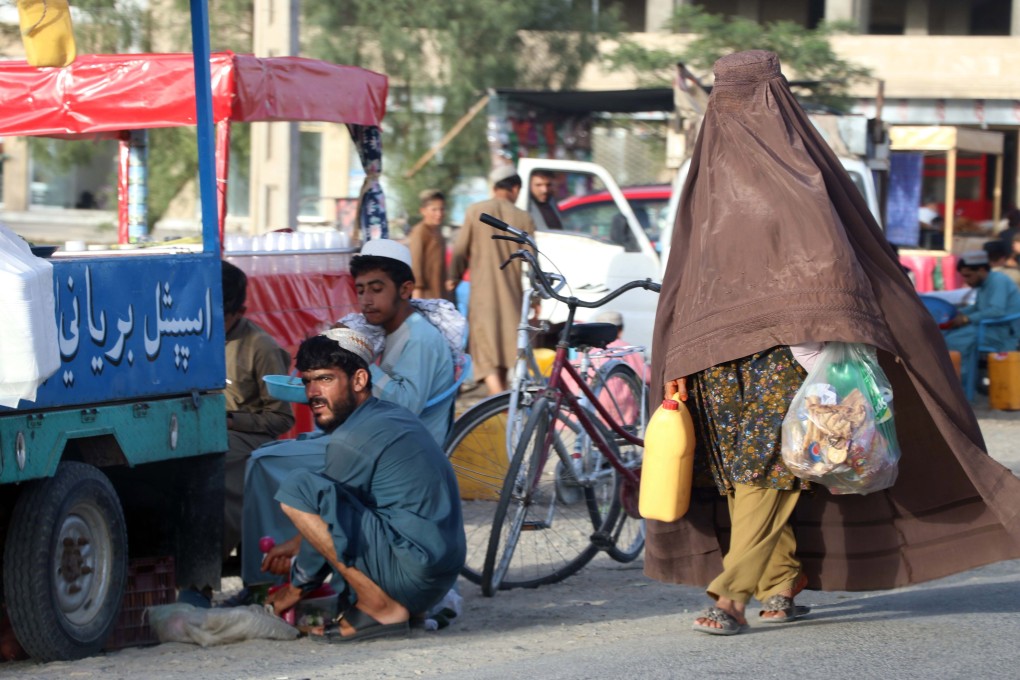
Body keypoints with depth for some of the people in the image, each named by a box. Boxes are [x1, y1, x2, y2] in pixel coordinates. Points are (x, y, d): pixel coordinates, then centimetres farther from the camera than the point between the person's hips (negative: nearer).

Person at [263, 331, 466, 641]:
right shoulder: (394, 416, 16)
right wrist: (298, 544, 30)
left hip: (409, 575, -10)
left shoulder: (351, 440, -13)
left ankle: (381, 608, -12)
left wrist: (297, 587, 8)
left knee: (298, 487, -15)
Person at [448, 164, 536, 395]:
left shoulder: (475, 211, -1)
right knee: (506, 350, 15)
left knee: (487, 354, -6)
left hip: (482, 292, -2)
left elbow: (460, 250, 3)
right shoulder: (523, 218, 0)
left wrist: (454, 277, 20)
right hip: (512, 294, 2)